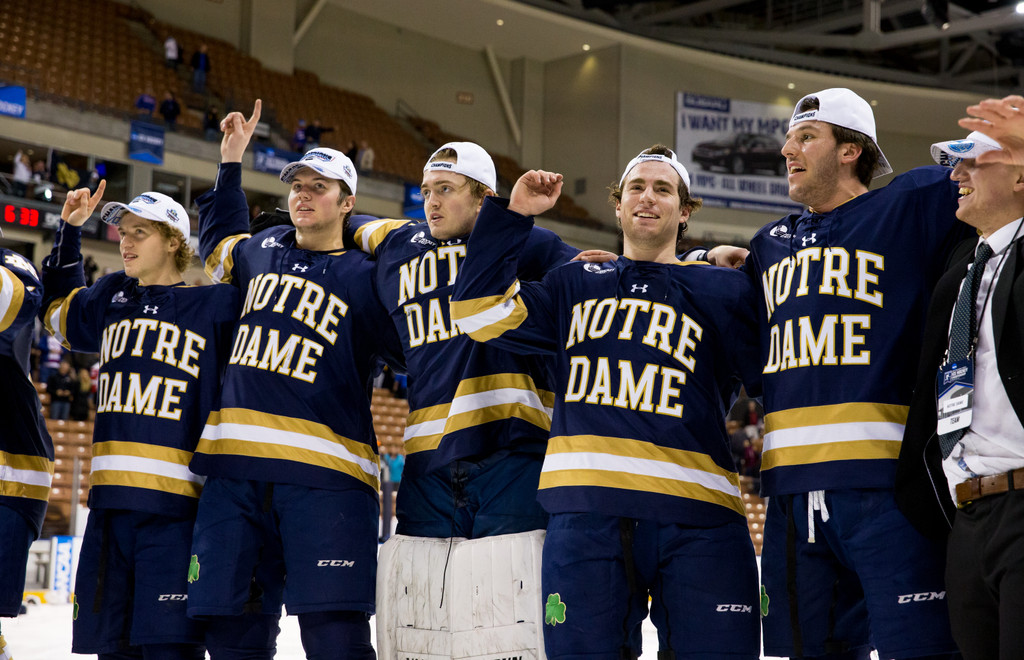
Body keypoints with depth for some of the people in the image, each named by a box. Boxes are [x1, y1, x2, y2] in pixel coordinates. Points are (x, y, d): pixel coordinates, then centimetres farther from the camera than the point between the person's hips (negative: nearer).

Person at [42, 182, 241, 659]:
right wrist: (69, 229, 28)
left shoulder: (215, 306, 0)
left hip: (176, 506, -5)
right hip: (110, 502, 6)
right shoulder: (111, 298, 18)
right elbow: (58, 306, 37)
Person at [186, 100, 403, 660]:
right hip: (235, 471, 5)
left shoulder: (367, 278, 4)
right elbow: (218, 240, 43)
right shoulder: (259, 251, 19)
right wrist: (231, 162, 39)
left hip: (325, 475, -5)